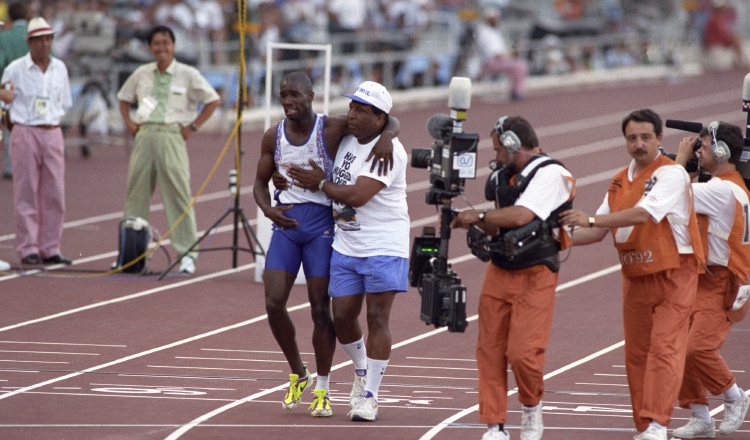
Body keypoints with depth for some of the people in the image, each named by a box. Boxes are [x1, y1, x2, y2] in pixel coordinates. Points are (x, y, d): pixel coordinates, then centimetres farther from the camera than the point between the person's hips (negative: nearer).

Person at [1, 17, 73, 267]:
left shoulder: (60, 68, 10)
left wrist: (54, 120, 8)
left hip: (53, 134, 4)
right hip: (25, 133, -4)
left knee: (54, 194, 1)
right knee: (27, 193, -4)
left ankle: (50, 249, 6)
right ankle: (28, 249, -1)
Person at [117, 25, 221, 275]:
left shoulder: (188, 75, 1)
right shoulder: (142, 74, 13)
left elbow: (213, 100, 4)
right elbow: (124, 98, 27)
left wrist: (193, 126, -2)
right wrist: (129, 122, 12)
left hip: (171, 135, -4)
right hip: (144, 136, 4)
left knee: (178, 193, -8)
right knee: (136, 193, 5)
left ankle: (187, 253, -5)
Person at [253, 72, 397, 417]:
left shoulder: (332, 129, -8)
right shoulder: (273, 137, 3)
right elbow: (261, 182, 13)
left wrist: (385, 137, -26)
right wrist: (267, 209, -7)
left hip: (322, 224, -3)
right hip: (285, 223, 3)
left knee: (320, 308, -1)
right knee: (274, 304, -6)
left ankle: (322, 390, 11)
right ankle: (297, 375, 17)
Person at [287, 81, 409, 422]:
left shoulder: (388, 150, -17)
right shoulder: (346, 138, 8)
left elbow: (358, 195, -24)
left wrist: (321, 184, -10)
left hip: (383, 247, -7)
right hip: (345, 246, 7)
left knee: (377, 319, -5)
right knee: (342, 317, 6)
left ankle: (369, 397, 1)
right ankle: (361, 373, 32)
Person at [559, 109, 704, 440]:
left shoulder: (671, 174, -13)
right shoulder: (620, 182, 12)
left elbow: (643, 214, -27)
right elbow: (599, 231, 14)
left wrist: (591, 219, -32)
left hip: (674, 274, -7)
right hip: (635, 277, 7)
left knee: (664, 348, -15)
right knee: (636, 353, 7)